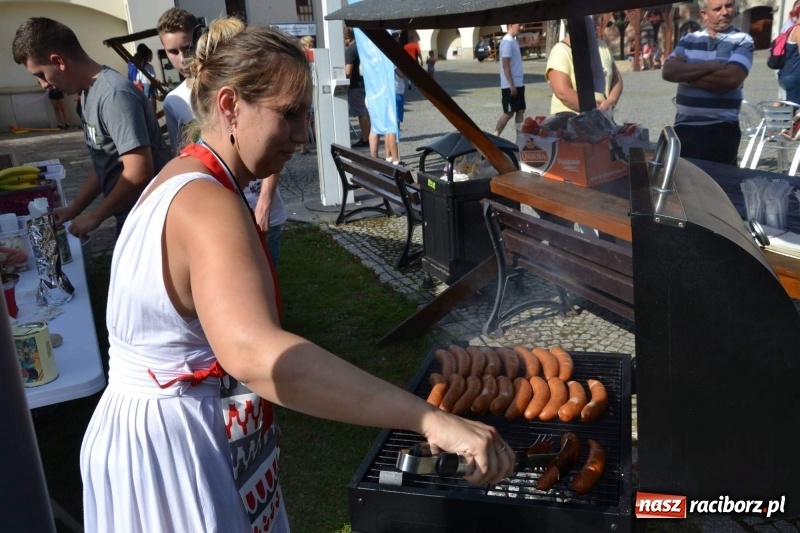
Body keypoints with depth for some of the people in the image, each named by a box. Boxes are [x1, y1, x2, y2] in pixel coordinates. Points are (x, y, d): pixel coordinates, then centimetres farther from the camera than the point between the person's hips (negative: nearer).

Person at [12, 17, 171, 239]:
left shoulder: (114, 95, -21)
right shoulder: (89, 93, 8)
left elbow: (139, 173, -26)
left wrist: (95, 216, -13)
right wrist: (73, 210, 12)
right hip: (130, 216, 9)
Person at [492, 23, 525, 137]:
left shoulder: (514, 41, 14)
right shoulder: (507, 42, -15)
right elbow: (505, 65, -20)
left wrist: (518, 83, 19)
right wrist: (511, 85, -22)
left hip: (518, 84, 9)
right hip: (510, 85, -9)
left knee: (520, 110, 10)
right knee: (509, 113, -4)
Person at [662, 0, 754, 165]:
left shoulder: (742, 41, 1)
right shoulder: (688, 40, 11)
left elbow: (731, 78, -17)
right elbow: (668, 71, -6)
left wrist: (686, 75, -8)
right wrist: (711, 66, -12)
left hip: (721, 129, -3)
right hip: (683, 127, 3)